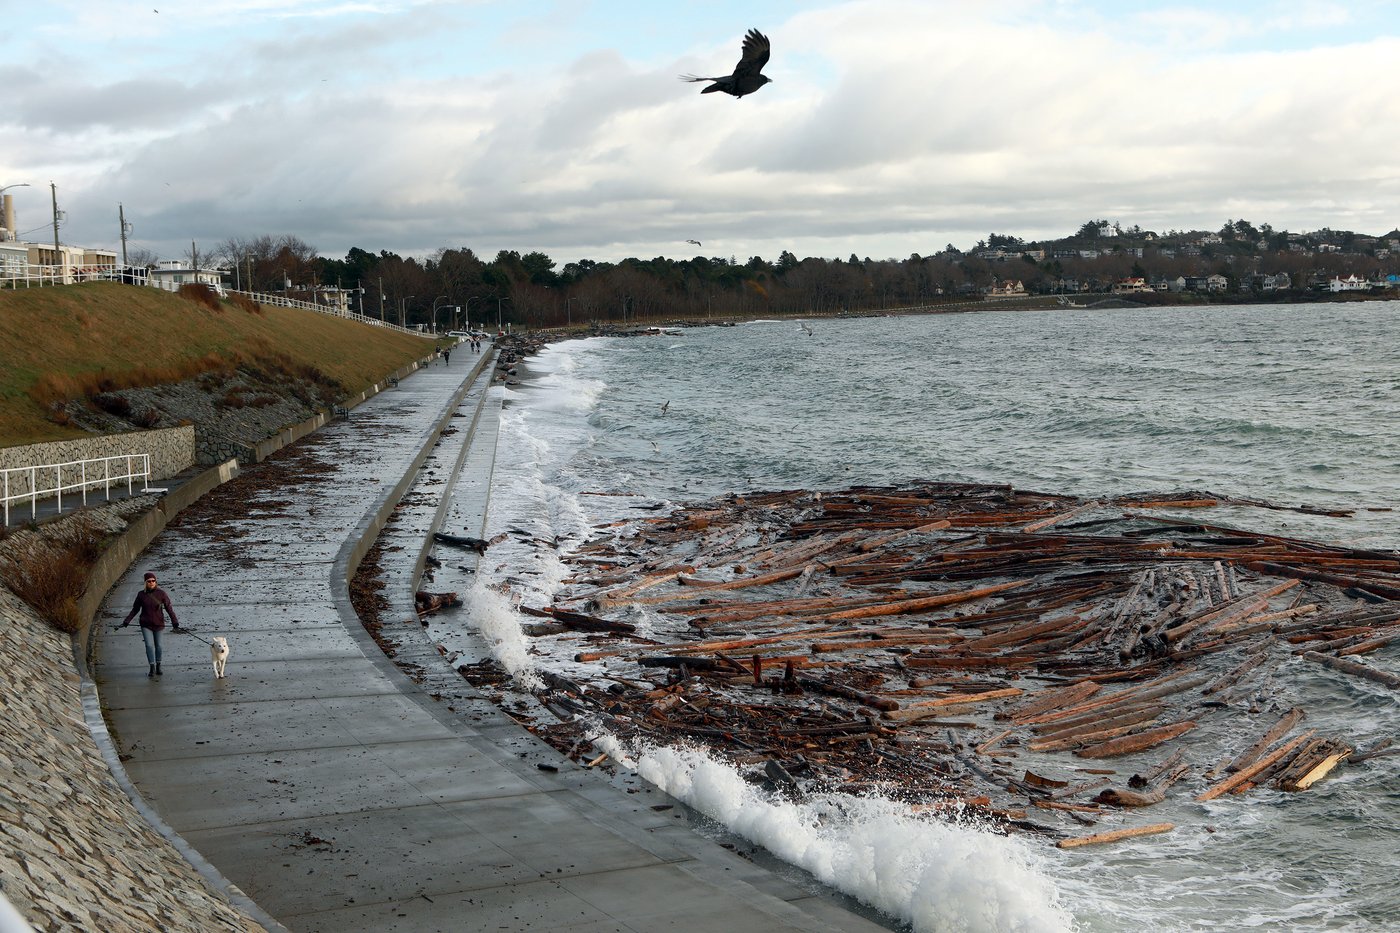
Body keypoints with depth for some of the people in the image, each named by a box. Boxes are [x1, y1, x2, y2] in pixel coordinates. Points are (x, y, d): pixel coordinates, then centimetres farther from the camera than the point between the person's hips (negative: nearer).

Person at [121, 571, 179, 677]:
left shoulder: (161, 593, -7)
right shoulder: (141, 594, -3)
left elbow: (169, 608, -4)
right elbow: (135, 609, 7)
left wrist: (175, 623, -7)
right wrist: (126, 622, 4)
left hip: (158, 624, 0)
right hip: (146, 625, 0)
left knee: (158, 645, 10)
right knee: (149, 645, -9)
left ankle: (158, 666, 28)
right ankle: (152, 668, -1)